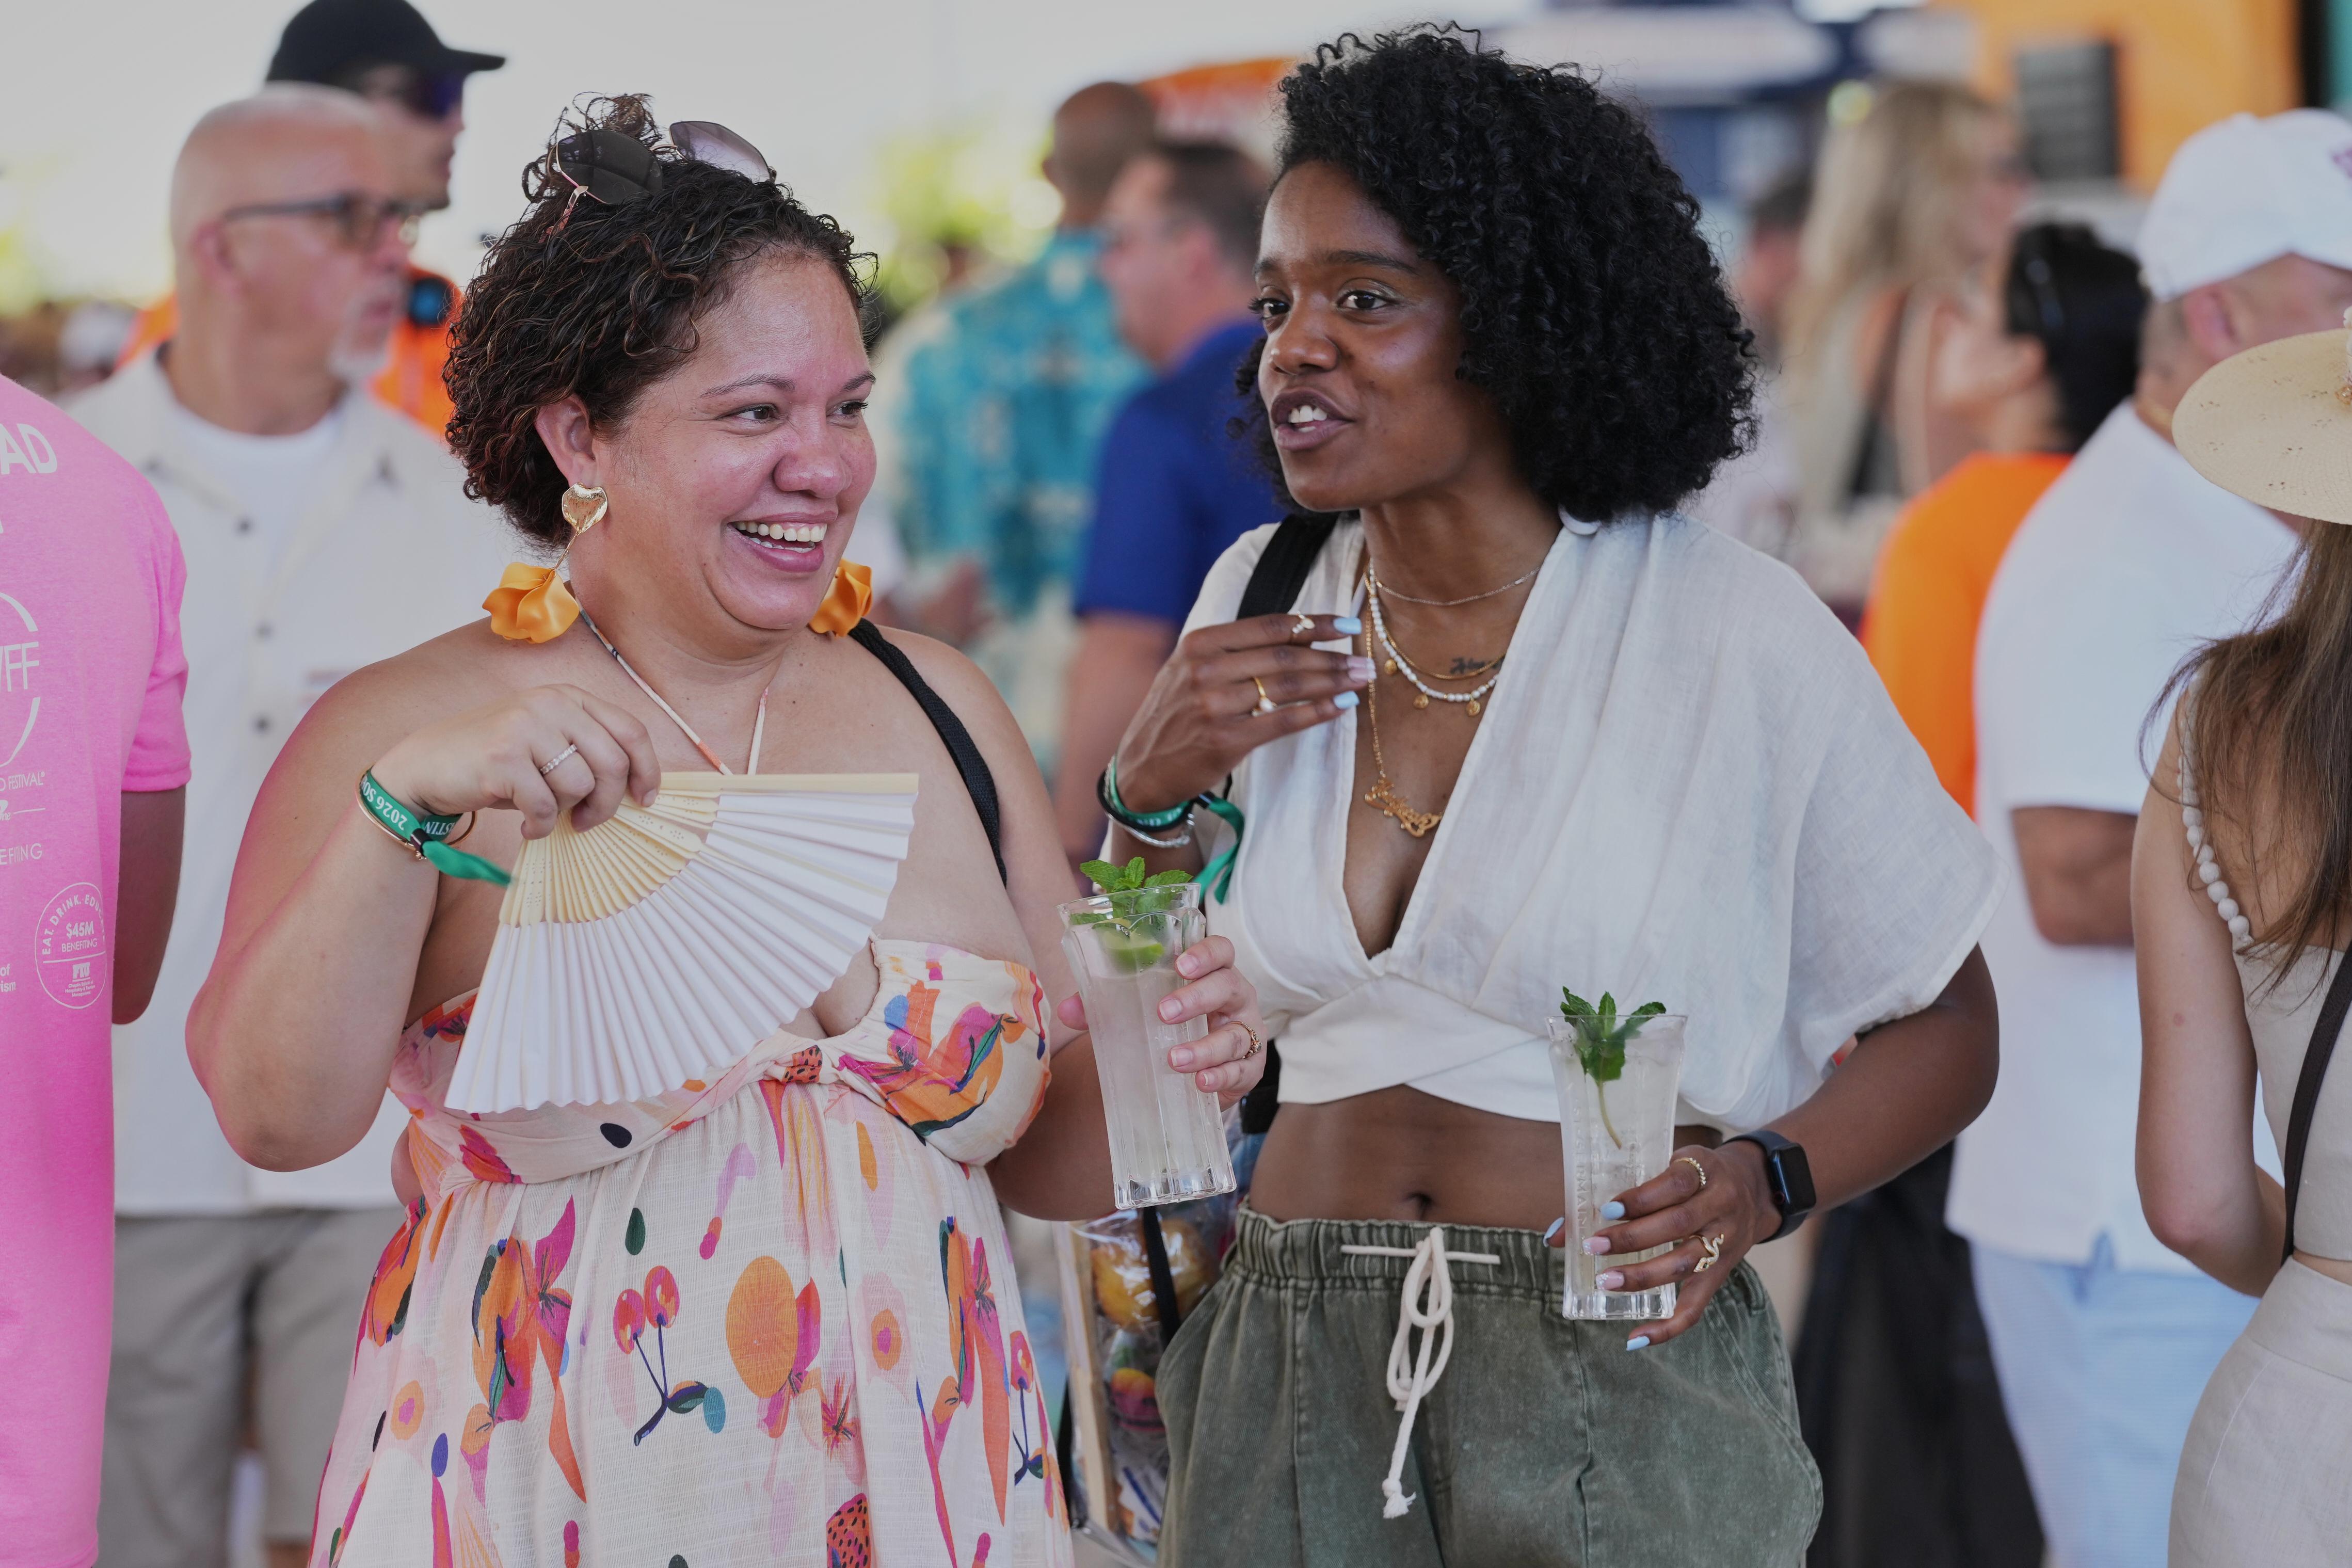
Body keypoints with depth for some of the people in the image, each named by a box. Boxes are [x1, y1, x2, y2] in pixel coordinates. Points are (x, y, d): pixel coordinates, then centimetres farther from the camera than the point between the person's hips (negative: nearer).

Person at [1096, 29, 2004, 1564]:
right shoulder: (1260, 600, 5)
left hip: (1616, 1390, -4)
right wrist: (1152, 795, -5)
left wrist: (1763, 1183, -18)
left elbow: (1949, 1027, 0)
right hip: (1290, 1383, 4)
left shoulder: (1733, 629, -8)